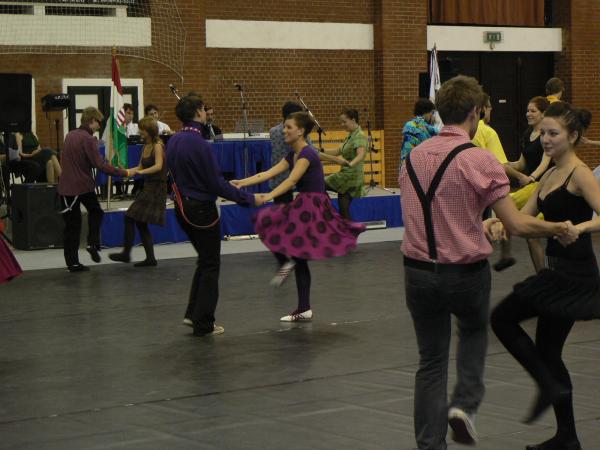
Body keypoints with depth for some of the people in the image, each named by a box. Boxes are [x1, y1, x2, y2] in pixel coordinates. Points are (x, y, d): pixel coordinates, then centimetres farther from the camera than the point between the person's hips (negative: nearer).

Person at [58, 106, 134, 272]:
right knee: (95, 212, 22)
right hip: (84, 186, -6)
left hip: (67, 187, 6)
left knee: (72, 224, 9)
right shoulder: (88, 139, -14)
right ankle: (93, 244, 7)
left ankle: (72, 262, 8)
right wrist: (124, 173, -16)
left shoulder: (70, 136, 9)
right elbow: (99, 165, -20)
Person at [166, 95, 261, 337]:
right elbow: (217, 184, -20)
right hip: (202, 209, -8)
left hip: (183, 207, 8)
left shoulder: (173, 142, 4)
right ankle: (203, 324, 8)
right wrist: (249, 199, -13)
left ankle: (193, 313, 19)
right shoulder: (200, 144, -22)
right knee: (210, 266, 4)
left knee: (205, 260, 21)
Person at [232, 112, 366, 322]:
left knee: (265, 220, -12)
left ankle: (286, 262, 0)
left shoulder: (308, 154, -15)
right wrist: (242, 183, -4)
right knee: (299, 261, 10)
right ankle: (304, 310, 14)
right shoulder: (292, 155, 13)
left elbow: (292, 180, -27)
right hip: (303, 207, 9)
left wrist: (268, 197, -38)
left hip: (313, 208, -9)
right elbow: (269, 173, 6)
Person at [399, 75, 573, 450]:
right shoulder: (479, 161, -14)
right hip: (465, 274, -3)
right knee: (474, 330, 28)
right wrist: (557, 228, 2)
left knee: (431, 361, 14)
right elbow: (518, 225, -15)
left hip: (418, 271, 4)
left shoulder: (413, 157, 5)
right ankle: (465, 403, 11)